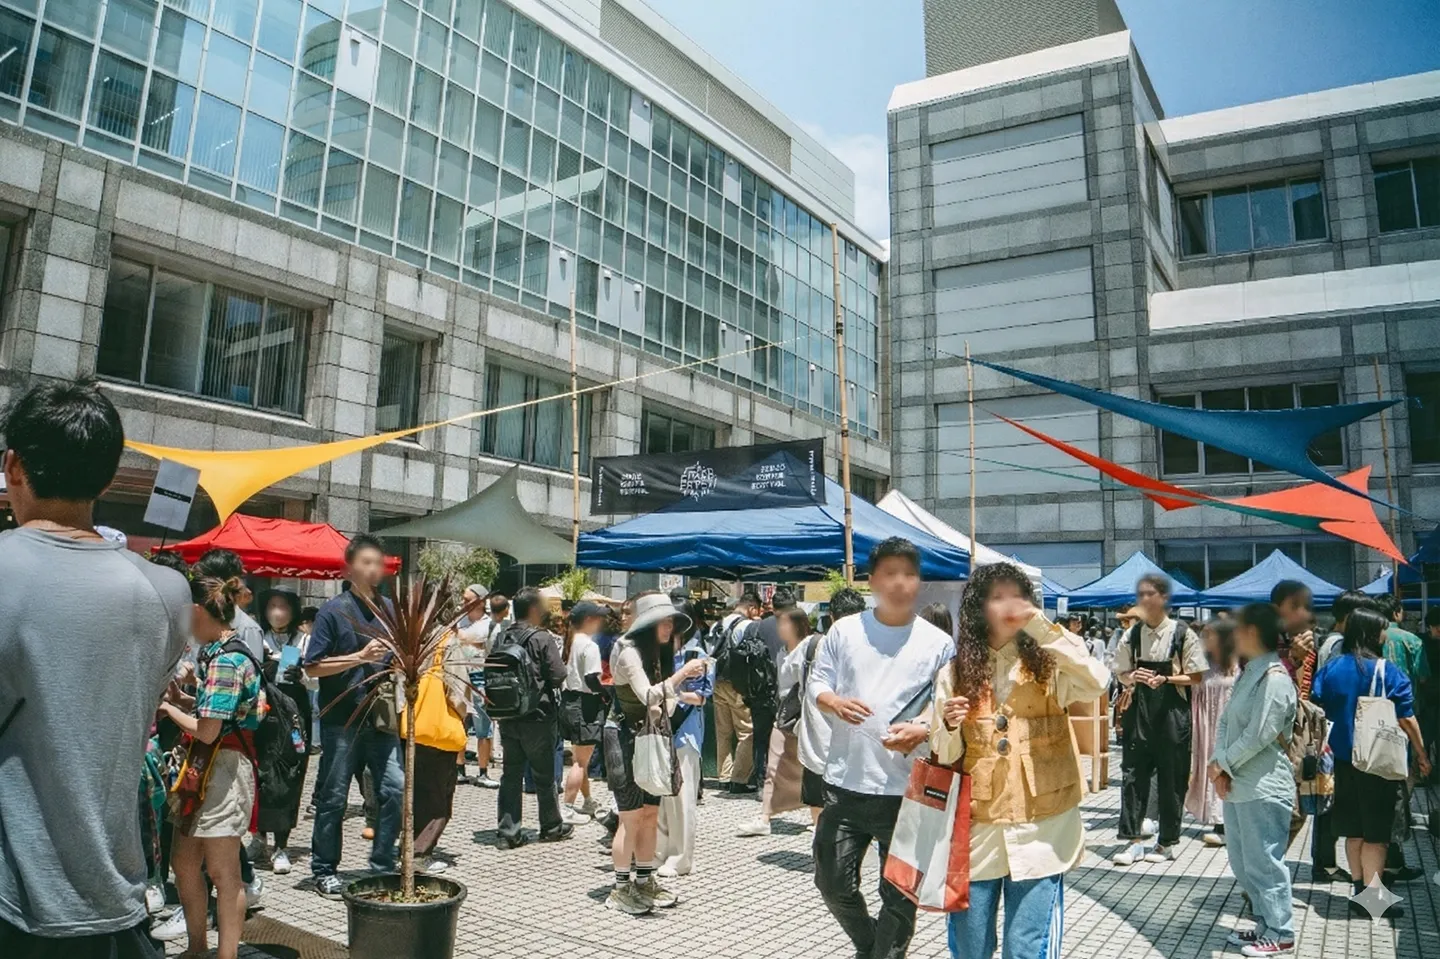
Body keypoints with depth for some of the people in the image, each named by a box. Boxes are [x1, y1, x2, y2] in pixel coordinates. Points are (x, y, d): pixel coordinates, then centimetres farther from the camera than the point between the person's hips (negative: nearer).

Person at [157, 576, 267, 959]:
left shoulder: (226, 661, -20)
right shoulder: (218, 653, 11)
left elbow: (207, 730, -22)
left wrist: (168, 708, -7)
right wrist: (178, 698, 3)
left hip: (224, 768, -10)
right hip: (204, 768, 10)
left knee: (223, 872, 0)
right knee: (183, 862, 19)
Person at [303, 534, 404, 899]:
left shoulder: (391, 609, 8)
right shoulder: (333, 611, -6)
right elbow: (313, 667, -9)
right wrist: (360, 657, -18)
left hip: (380, 719, 4)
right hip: (342, 721, -4)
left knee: (394, 789, 1)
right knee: (333, 798, 7)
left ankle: (383, 866, 16)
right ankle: (324, 870, 24)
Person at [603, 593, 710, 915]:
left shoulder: (654, 652, 11)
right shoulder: (628, 652, -16)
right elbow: (649, 697, -25)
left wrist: (685, 678, 1)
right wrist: (683, 672, -25)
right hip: (625, 736, -8)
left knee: (651, 812, 10)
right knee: (632, 816, -4)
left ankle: (644, 881, 21)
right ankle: (621, 889, 8)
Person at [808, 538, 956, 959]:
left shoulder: (938, 643, 0)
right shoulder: (845, 630, 4)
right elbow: (816, 685, 8)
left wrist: (922, 730, -19)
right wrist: (835, 703, -15)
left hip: (907, 787, -2)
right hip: (846, 781, 2)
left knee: (899, 893, 8)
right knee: (832, 881, 12)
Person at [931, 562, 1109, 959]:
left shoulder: (1048, 665, 0)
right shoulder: (954, 673, 2)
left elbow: (1096, 684, -21)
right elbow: (943, 758, 4)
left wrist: (1043, 626, -21)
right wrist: (950, 726, -18)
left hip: (1040, 831, -1)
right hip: (976, 830, 2)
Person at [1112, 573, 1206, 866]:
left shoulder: (1182, 635, -5)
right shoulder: (1132, 635, 5)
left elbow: (1196, 676, -3)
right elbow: (1121, 674, 11)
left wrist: (1165, 679, -17)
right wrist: (1133, 677, -11)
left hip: (1172, 713, -3)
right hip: (1138, 712, 3)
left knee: (1171, 779, 6)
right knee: (1133, 774, 2)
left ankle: (1167, 842, 20)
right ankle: (1133, 840, 10)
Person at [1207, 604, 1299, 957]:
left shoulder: (1275, 678, -17)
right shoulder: (1248, 674, 12)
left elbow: (1258, 736, -20)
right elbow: (1225, 722, 9)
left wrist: (1221, 763, -10)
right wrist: (1219, 765, -5)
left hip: (1264, 789, -9)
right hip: (1238, 785, 9)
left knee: (1264, 863, 2)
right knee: (1242, 863, 17)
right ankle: (1266, 925, 30)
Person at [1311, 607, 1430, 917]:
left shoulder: (1330, 669, 2)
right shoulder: (1386, 671, -12)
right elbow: (1406, 719, -9)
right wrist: (1421, 754, 2)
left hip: (1343, 759, 5)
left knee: (1354, 829, 14)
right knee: (1376, 831, 2)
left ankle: (1359, 889, 23)